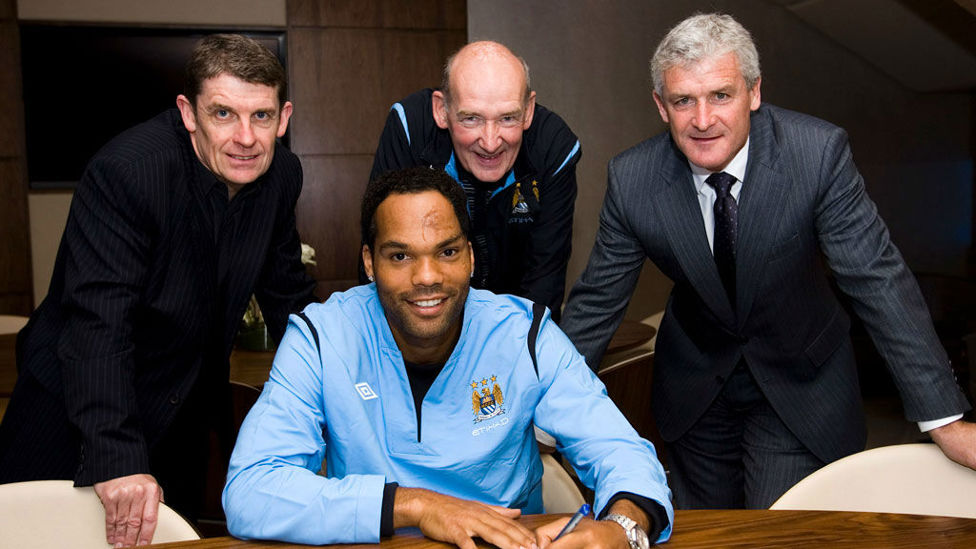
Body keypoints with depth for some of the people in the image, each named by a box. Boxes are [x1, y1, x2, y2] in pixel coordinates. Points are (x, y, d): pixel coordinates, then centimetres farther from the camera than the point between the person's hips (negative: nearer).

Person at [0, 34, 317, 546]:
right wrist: (117, 457, -39)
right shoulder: (125, 170, -26)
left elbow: (288, 294, 6)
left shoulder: (281, 175, -7)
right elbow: (98, 321, -32)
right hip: (75, 413, -5)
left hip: (181, 420, 5)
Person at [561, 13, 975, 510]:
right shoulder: (631, 180, -18)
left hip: (801, 381, -2)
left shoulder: (819, 152, -23)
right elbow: (596, 302, -9)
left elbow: (878, 282, -21)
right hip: (695, 387, 2)